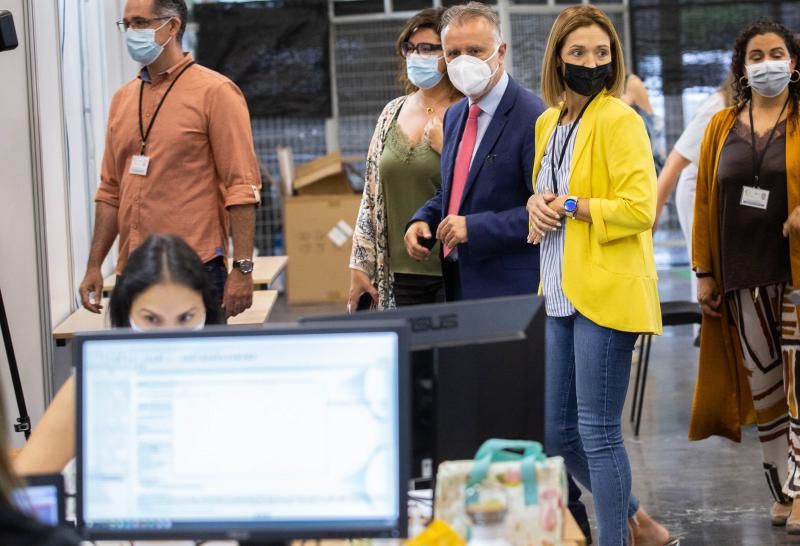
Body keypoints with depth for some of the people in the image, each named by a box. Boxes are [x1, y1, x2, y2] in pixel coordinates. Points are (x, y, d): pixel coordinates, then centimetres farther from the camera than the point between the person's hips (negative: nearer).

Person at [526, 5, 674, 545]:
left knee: (598, 433, -4)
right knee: (559, 433, 14)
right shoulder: (548, 123, 13)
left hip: (606, 293, -9)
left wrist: (570, 207, -14)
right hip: (561, 294, 9)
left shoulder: (620, 120, -11)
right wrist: (537, 205, 3)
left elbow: (639, 209, -18)